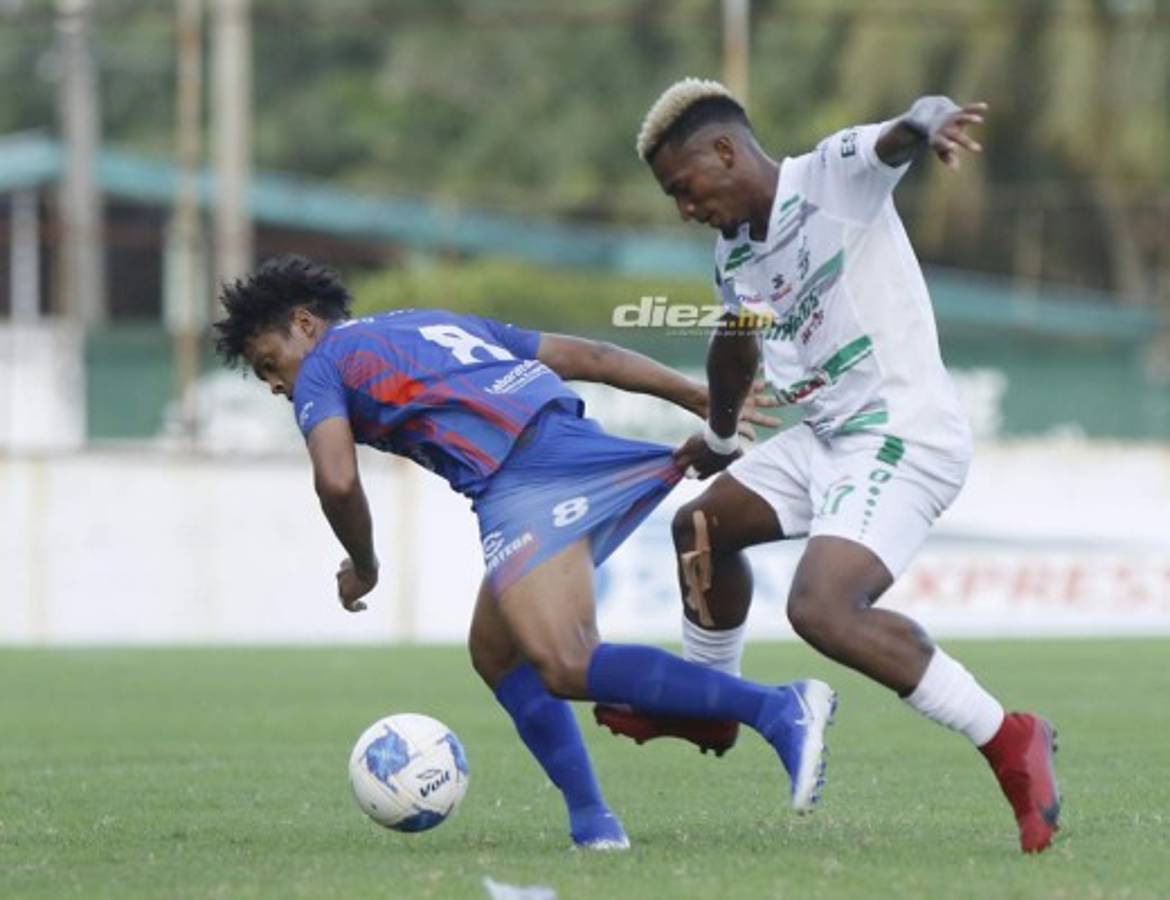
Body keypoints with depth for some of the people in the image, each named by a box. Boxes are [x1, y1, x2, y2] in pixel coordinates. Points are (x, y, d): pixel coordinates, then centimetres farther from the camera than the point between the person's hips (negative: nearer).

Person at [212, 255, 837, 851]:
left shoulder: (322, 367, 15)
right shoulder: (438, 323, 36)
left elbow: (337, 481, -3)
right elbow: (586, 356, 28)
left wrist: (362, 567, 16)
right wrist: (706, 400, 25)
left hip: (523, 481, -9)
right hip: (580, 448, 9)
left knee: (567, 671, -20)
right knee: (495, 653, 21)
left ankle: (779, 709, -31)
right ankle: (591, 819, 10)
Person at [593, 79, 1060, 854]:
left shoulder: (836, 175, -13)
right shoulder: (736, 254, 12)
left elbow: (895, 140, -35)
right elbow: (737, 344, 31)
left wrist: (930, 122, -59)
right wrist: (718, 437, 47)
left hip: (904, 435, -10)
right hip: (830, 436, 10)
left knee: (822, 609, -26)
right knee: (703, 526, 24)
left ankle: (1011, 742, -18)